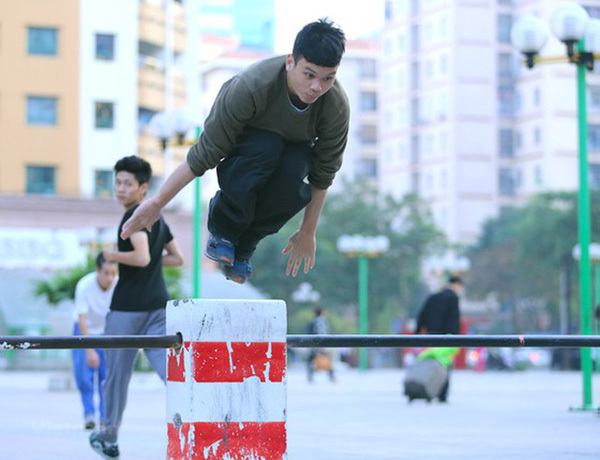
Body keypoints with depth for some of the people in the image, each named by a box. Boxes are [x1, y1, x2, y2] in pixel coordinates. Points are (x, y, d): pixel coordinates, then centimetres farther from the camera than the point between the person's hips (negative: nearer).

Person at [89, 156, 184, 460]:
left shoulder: (134, 216, -12)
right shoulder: (157, 217, 16)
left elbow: (141, 257, -26)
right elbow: (176, 258, 24)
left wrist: (112, 255, -11)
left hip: (127, 308, -7)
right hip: (158, 306, 7)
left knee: (117, 375, 8)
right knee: (170, 369, -5)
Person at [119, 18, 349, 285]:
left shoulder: (337, 107, -27)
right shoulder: (251, 87, -36)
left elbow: (322, 175, -11)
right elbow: (205, 152, -28)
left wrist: (308, 232, -4)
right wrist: (157, 202, -24)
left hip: (293, 148, 2)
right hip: (244, 140, -2)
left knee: (293, 181, -35)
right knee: (264, 148, -39)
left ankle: (243, 245, -7)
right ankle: (222, 229, -13)